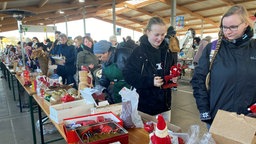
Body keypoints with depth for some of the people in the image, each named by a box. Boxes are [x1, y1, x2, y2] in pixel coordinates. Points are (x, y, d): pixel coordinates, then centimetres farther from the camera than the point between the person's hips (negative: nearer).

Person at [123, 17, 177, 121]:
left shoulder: (166, 50, 4)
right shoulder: (138, 52, -13)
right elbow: (128, 75, -16)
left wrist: (174, 77, -5)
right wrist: (150, 81, -26)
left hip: (164, 103, 6)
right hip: (145, 105, -5)